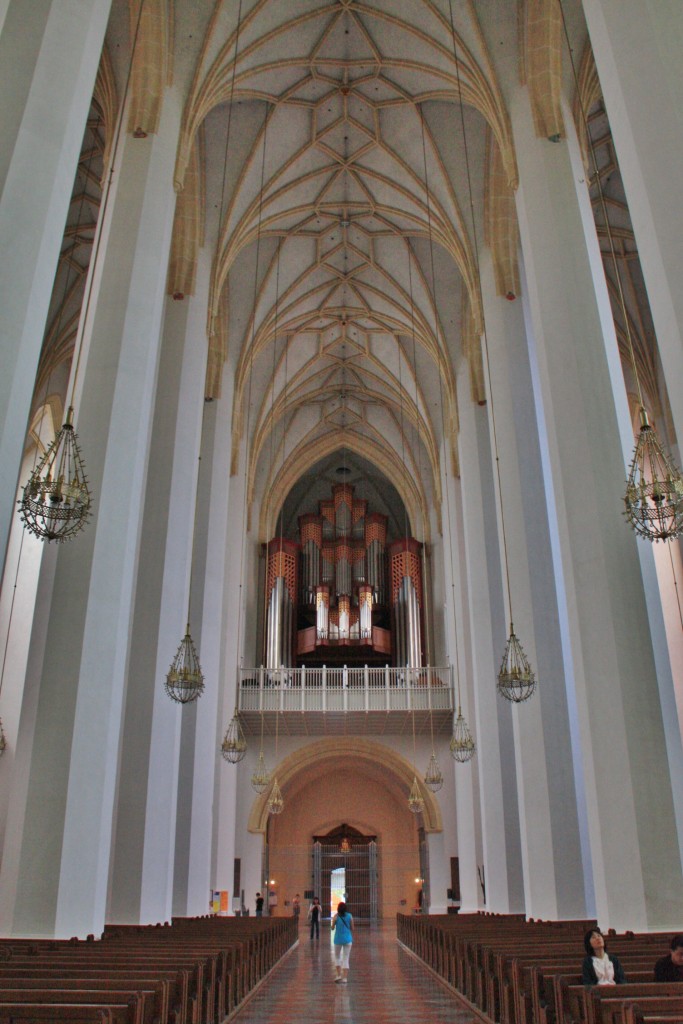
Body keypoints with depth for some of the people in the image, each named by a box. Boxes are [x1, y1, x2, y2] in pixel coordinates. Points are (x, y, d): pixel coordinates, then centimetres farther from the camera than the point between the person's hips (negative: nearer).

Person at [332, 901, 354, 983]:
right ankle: (344, 978, 2)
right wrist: (352, 938, 16)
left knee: (337, 957, 18)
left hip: (338, 939, -1)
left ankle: (339, 975, 9)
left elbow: (333, 928, -3)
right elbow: (352, 928, 2)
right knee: (346, 959, 6)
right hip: (348, 939, 1)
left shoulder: (336, 916, -7)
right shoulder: (349, 916, -3)